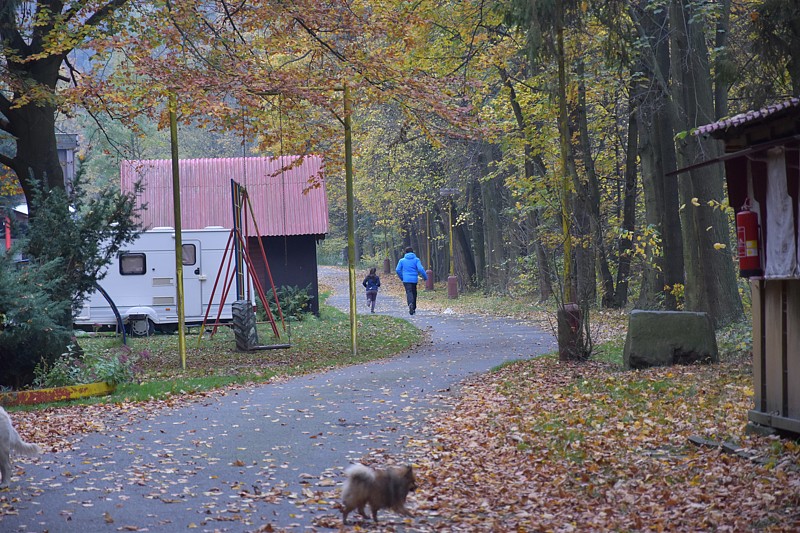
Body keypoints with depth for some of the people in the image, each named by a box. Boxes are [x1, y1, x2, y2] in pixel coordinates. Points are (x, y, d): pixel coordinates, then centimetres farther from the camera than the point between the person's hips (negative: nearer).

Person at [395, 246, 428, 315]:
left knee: (409, 292, -11)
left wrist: (402, 278, 18)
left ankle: (410, 304, -40)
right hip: (414, 279, 1)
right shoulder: (416, 259, 2)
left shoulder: (402, 260, 6)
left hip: (406, 279, -1)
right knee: (414, 293, 16)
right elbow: (420, 269, -9)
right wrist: (425, 277, 2)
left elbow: (398, 270, 3)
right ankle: (413, 308, 22)